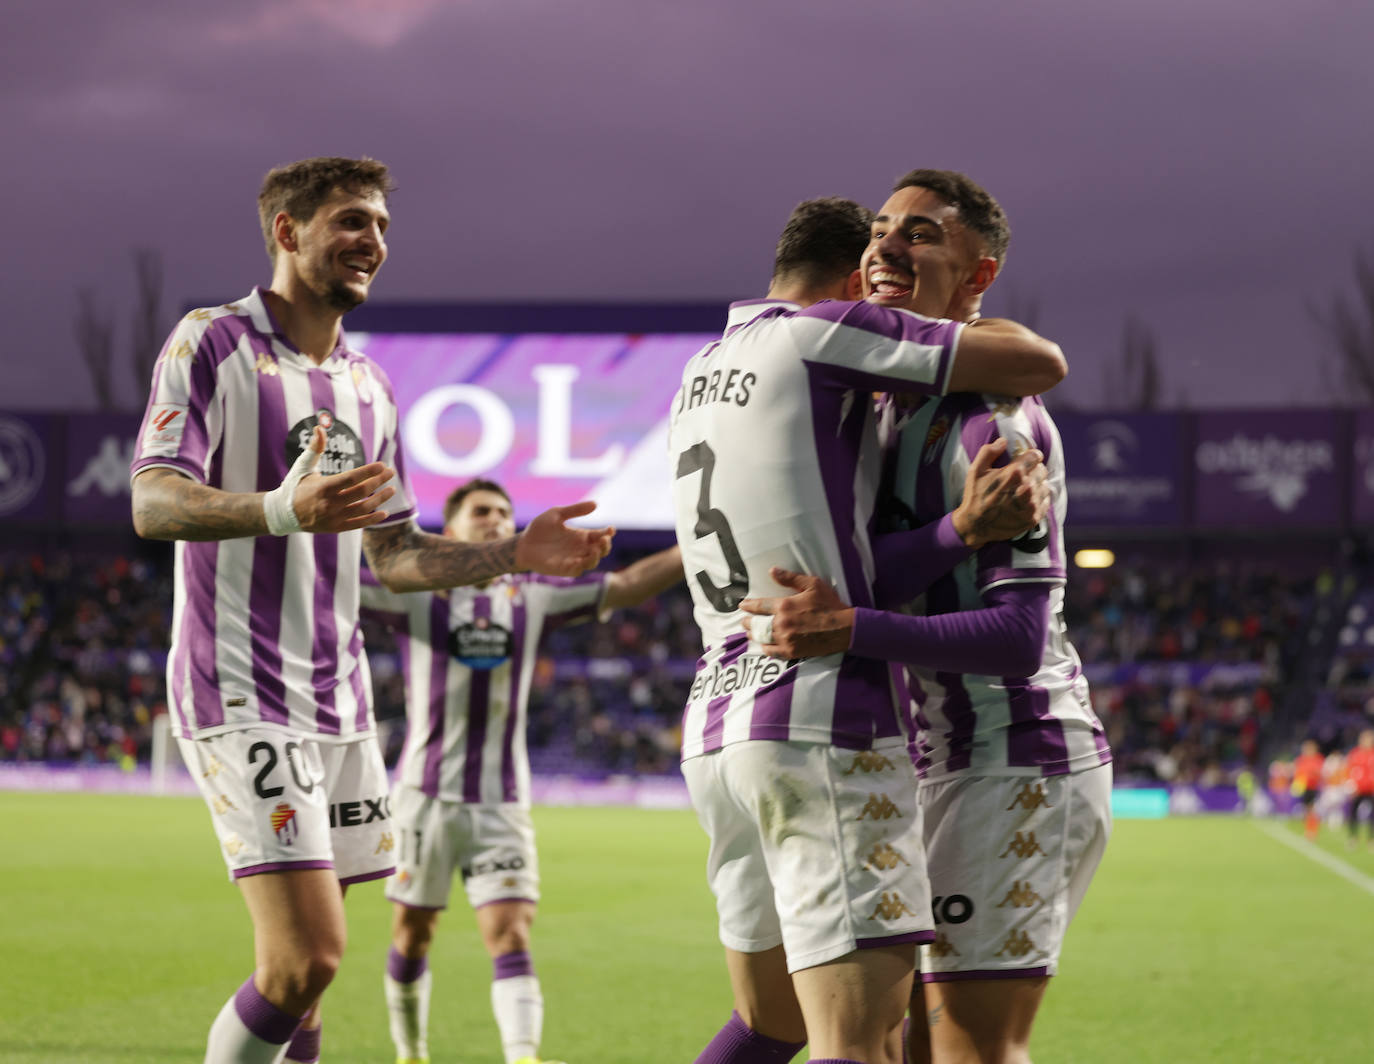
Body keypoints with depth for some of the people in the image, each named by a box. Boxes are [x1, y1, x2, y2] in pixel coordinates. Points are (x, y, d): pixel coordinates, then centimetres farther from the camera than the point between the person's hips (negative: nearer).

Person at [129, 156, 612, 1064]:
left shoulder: (369, 386, 17)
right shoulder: (212, 343, -5)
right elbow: (153, 503, -17)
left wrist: (517, 556, 9)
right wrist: (280, 510, -35)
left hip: (338, 700, 8)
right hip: (243, 697, -7)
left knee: (303, 965, 8)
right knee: (308, 955, -18)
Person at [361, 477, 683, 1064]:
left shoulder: (532, 597, 6)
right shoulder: (415, 592, -3)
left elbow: (629, 585, 6)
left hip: (502, 803, 1)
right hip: (426, 795, -1)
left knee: (511, 937, -12)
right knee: (413, 934, 10)